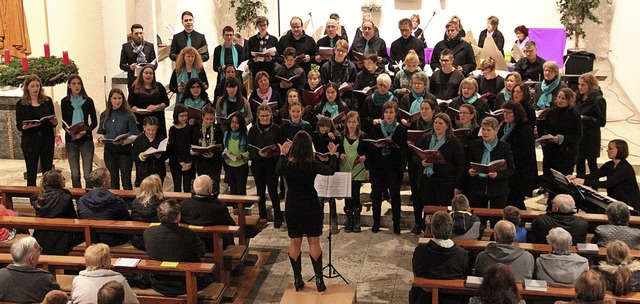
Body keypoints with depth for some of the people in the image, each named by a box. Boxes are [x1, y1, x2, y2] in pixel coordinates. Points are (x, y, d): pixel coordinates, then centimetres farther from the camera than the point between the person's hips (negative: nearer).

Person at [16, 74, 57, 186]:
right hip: (30, 142, -1)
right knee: (31, 174, 1)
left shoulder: (47, 101, 7)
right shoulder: (21, 103, 2)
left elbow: (54, 122, 10)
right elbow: (18, 126, 0)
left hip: (47, 140, 2)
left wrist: (54, 121, -13)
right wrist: (26, 126, -20)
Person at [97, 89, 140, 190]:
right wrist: (100, 138, -7)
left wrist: (123, 141, -23)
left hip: (125, 152, -4)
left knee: (126, 181, -1)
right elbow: (101, 132, 15)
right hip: (109, 152, 4)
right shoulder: (104, 115, 6)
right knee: (113, 180, 14)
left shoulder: (128, 115, -6)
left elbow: (135, 135, -8)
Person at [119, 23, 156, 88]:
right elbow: (122, 65, 5)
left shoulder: (150, 46, 8)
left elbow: (155, 63, 8)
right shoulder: (126, 46, 6)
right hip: (133, 81, 0)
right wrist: (129, 67, -16)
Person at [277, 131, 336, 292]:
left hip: (292, 207, 2)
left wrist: (282, 154, 24)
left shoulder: (285, 163, -12)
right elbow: (331, 171, -4)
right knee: (314, 242, 8)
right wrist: (333, 155, 11)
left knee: (294, 243, 12)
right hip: (311, 206, -2)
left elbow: (278, 171, 12)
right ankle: (319, 279, 7)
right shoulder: (313, 165, -18)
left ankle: (297, 279, 16)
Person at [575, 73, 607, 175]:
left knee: (592, 164, 6)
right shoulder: (578, 97, 4)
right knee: (579, 163, 15)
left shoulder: (598, 100, -14)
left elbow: (602, 122, -15)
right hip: (578, 136, 6)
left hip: (591, 138, -6)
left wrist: (583, 118, -21)